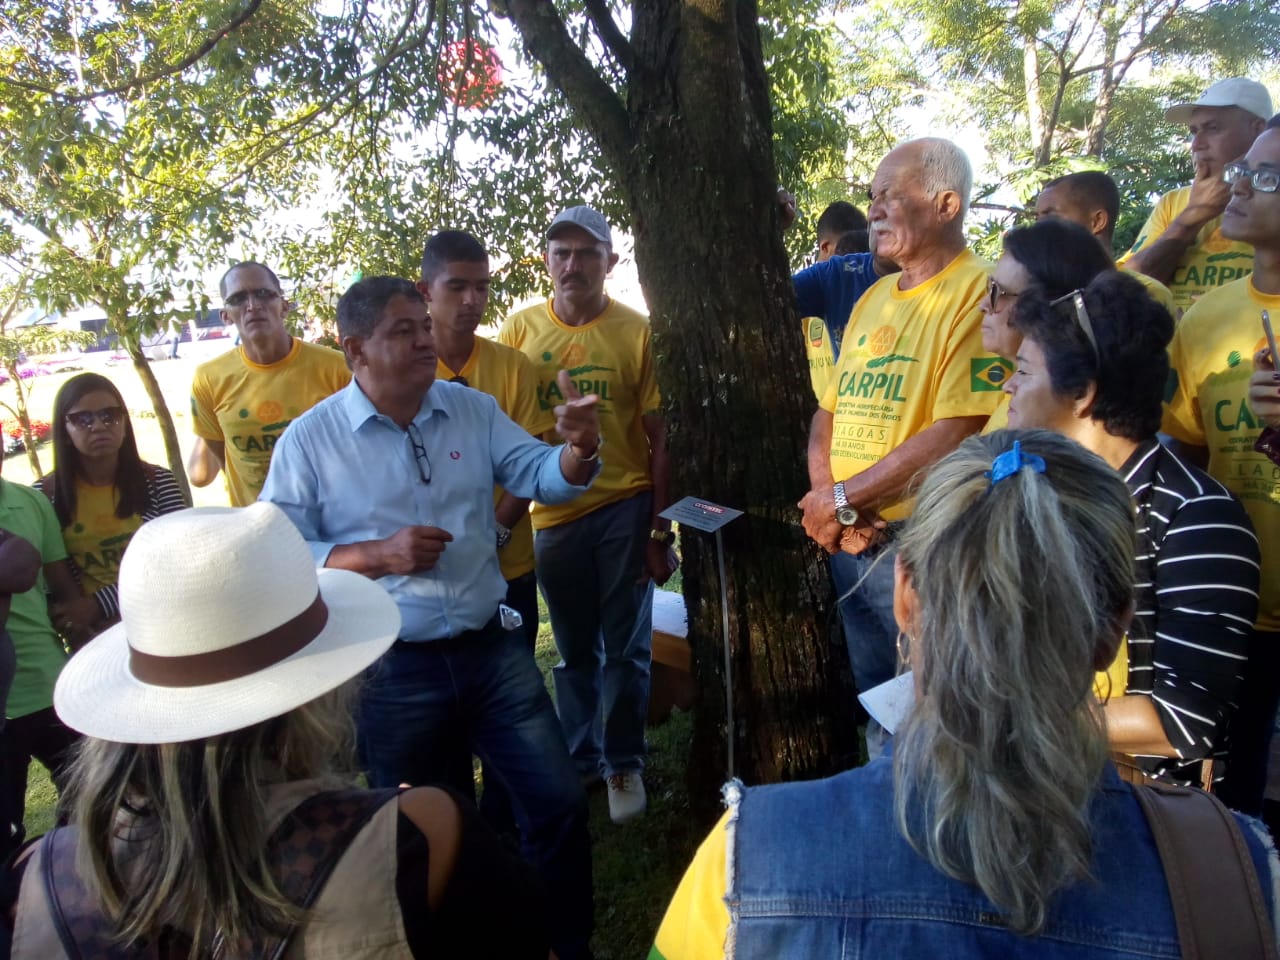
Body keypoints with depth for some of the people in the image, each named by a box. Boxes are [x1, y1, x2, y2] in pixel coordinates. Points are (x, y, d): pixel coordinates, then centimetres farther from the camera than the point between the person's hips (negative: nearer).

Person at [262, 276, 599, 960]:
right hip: (393, 673, -2)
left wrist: (579, 449, -25)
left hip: (493, 650, 3)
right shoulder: (310, 440, -6)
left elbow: (546, 480, -3)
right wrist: (376, 555, -19)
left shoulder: (473, 409, 3)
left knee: (559, 805, 8)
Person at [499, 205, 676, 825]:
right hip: (552, 513, 2)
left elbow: (660, 438, -4)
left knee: (625, 648, 8)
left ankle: (623, 763, 28)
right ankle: (581, 758, 35)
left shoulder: (637, 331, -4)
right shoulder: (519, 330, 2)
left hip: (625, 509, -2)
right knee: (575, 649, 16)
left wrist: (660, 530, -6)